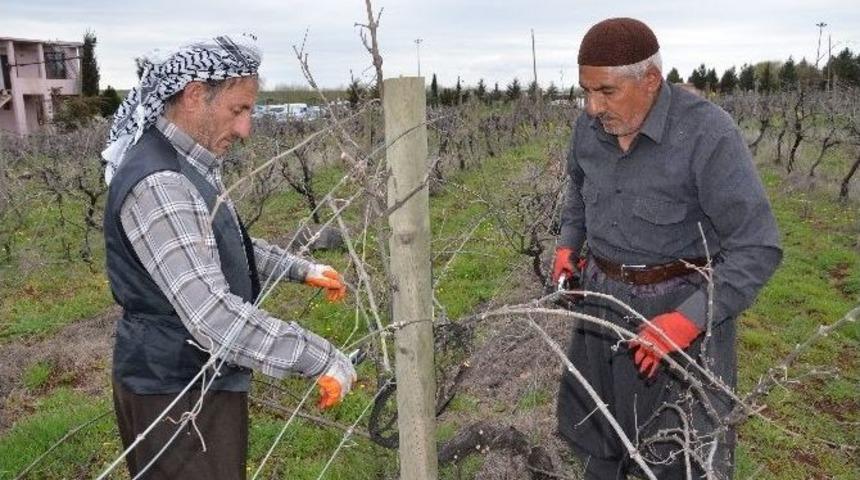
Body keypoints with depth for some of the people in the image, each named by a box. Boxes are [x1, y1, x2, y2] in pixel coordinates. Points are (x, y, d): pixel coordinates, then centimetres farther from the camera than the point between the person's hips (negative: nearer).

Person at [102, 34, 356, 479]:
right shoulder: (159, 185, -28)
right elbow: (214, 316, -34)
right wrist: (324, 359, -29)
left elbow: (224, 247, 22)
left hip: (191, 381, 10)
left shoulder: (185, 167, 7)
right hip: (179, 395, -10)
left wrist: (302, 269, 17)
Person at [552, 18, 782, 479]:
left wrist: (687, 321, -28)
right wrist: (567, 245, 9)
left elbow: (757, 249, -21)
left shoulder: (707, 133, -22)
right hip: (603, 297, 6)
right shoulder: (590, 127, -4)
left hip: (683, 306, -5)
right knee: (590, 424, 19)